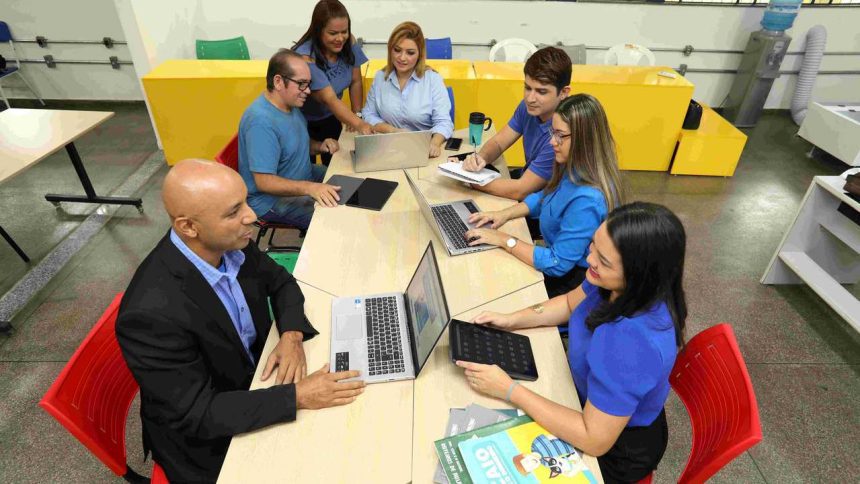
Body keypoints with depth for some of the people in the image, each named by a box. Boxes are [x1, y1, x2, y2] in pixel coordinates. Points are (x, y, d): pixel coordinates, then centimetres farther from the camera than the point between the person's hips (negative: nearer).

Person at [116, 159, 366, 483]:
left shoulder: (231, 243, -15)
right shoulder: (152, 312, -34)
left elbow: (280, 282, 2)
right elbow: (196, 415, -27)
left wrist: (292, 335, -16)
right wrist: (296, 396, -29)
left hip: (256, 373, 6)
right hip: (204, 436, -5)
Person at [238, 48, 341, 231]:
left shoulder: (289, 104, 1)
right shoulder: (261, 121, -28)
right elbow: (263, 182, -31)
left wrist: (320, 146, -3)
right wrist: (310, 188, -42)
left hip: (301, 178, 10)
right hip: (272, 198, -10)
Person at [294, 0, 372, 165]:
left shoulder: (349, 43, -14)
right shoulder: (306, 58, -30)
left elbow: (356, 82, -3)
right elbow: (330, 99, -39)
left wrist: (357, 115, -14)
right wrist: (359, 125, -52)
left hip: (330, 118, 5)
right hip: (302, 121, -4)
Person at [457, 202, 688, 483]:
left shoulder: (633, 340, -42)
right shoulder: (619, 286, -19)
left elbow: (595, 441, -33)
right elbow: (571, 303, 3)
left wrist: (508, 390, -30)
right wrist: (512, 320, -9)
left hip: (617, 446, -6)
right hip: (593, 397, 6)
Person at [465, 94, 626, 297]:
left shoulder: (587, 199, -33)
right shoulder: (574, 169, -6)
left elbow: (557, 265, -28)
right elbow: (546, 197, 13)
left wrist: (504, 240, -22)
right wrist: (505, 214, -1)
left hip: (569, 282, -7)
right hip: (558, 260, 8)